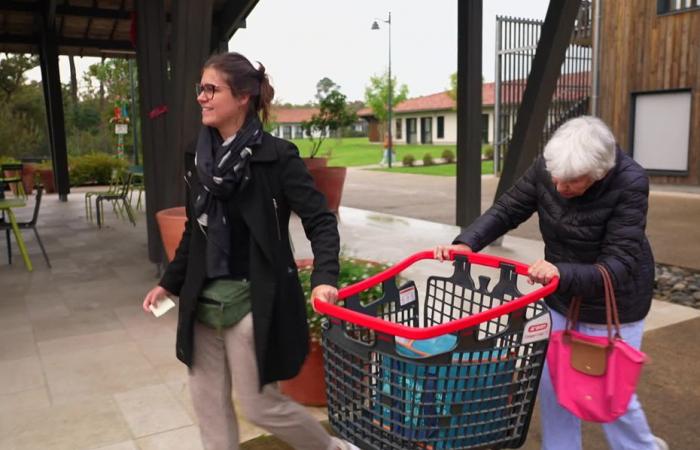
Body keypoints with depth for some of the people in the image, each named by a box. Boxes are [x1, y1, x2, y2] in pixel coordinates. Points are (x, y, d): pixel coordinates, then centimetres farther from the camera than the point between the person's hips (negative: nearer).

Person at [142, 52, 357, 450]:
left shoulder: (277, 156, -13)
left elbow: (321, 220, -14)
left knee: (260, 405, 5)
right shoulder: (199, 157, 6)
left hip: (252, 300, -6)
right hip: (204, 299, 7)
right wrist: (170, 282, 18)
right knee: (208, 400, 15)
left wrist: (324, 277, -29)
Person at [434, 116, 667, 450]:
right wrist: (467, 243, -24)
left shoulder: (630, 184, -27)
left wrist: (562, 273, -48)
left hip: (612, 304, -4)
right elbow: (507, 210, -7)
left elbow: (618, 267, -31)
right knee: (552, 383, 10)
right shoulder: (546, 166, -16)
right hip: (560, 300, 4)